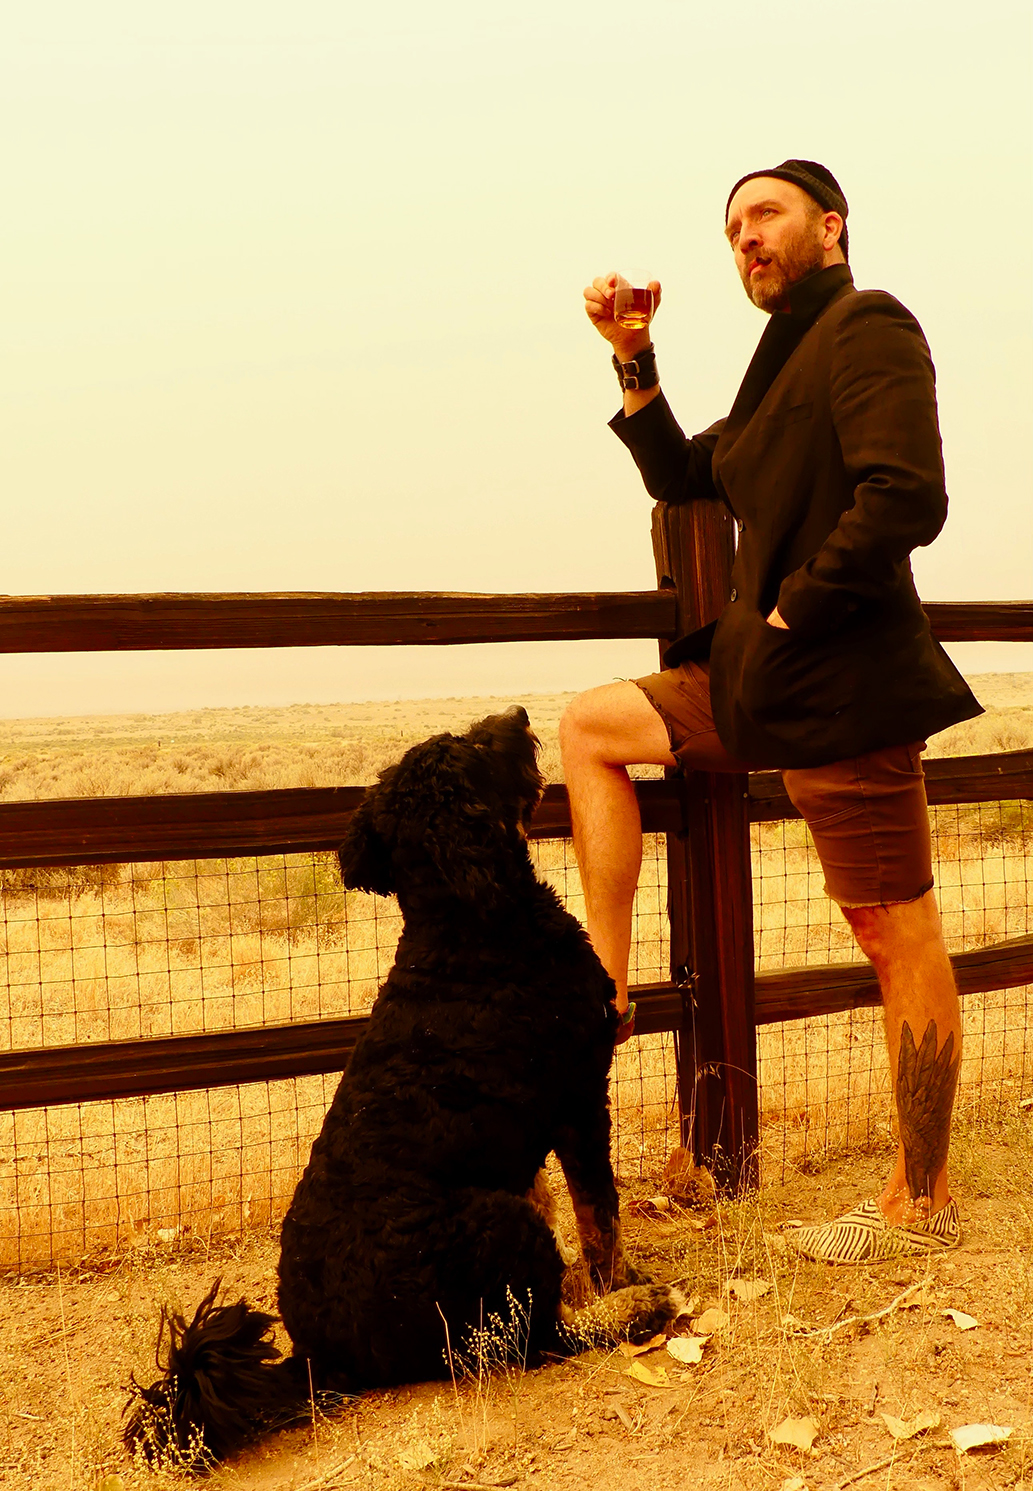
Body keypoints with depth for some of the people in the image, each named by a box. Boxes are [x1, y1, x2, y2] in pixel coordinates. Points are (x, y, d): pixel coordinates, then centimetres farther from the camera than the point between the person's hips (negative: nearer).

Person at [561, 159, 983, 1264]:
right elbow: (683, 479, 23)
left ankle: (921, 1205, 8)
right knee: (591, 728, 10)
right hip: (762, 678, 10)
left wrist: (793, 612, -16)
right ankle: (606, 994, 9)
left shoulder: (868, 328, -9)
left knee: (901, 942, -2)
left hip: (842, 686, -10)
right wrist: (632, 360, 13)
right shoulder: (785, 363, 21)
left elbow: (908, 497, -24)